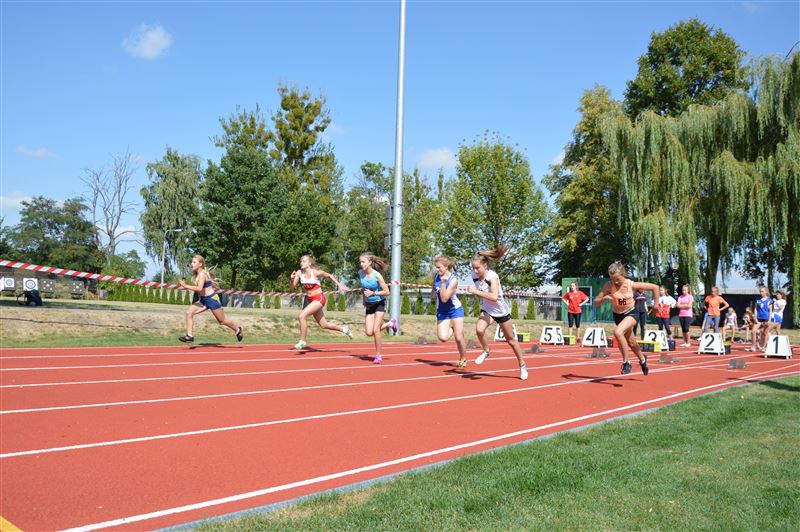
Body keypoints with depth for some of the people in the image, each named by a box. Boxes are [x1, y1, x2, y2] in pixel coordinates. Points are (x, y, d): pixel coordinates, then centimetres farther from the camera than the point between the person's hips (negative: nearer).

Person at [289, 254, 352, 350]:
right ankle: (343, 329, 37)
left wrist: (339, 285, 2)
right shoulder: (299, 273, -4)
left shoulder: (316, 273, -16)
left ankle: (302, 341, -11)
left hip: (319, 298, -6)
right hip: (310, 300, 6)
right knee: (323, 325, 16)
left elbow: (329, 276, 2)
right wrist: (292, 279, -22)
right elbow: (291, 288, -4)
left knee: (302, 316, -23)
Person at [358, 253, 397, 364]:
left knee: (375, 330, -11)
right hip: (369, 304, 5)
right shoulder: (360, 273, -6)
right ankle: (389, 324, 24)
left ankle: (378, 355, 5)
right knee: (369, 333, -3)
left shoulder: (377, 275, -21)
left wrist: (373, 293, -27)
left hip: (379, 303, -5)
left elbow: (387, 292, -19)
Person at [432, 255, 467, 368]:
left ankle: (463, 359, 21)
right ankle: (452, 328, 20)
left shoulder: (453, 280, -22)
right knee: (443, 338, -14)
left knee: (459, 338, -5)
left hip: (455, 310, -4)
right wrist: (433, 291, -6)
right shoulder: (436, 276, -6)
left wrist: (443, 282, -36)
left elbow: (444, 298, -29)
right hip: (442, 311, 4)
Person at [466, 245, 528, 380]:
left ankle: (522, 365, 31)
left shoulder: (492, 276, -30)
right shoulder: (474, 276, -13)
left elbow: (494, 297, -45)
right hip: (486, 310, 4)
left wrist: (476, 292, -44)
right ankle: (486, 351, 2)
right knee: (479, 330, -27)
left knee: (511, 340, 10)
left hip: (501, 311, -4)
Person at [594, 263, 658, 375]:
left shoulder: (632, 284, -21)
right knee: (631, 343, 20)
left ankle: (626, 362, -16)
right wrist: (604, 298, -38)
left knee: (617, 332, -31)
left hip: (631, 313, -3)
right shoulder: (609, 286, -19)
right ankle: (642, 359, 51)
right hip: (617, 316, 3)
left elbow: (655, 287, -11)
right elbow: (596, 303, -19)